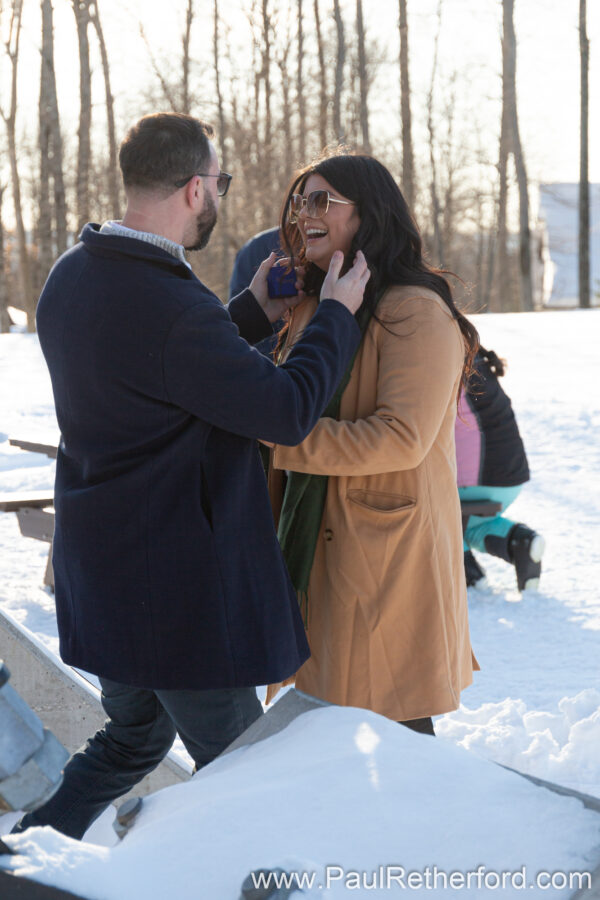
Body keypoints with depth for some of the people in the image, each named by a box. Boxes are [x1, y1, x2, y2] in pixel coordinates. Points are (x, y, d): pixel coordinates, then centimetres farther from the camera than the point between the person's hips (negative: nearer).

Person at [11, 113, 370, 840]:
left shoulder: (70, 276, 3)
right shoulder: (174, 310, -27)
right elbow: (287, 411, -21)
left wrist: (253, 312, 14)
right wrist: (336, 314, -7)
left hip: (100, 558, 9)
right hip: (176, 581, -9)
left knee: (132, 734, 26)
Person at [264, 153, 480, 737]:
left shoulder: (417, 313, -13)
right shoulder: (310, 310, 15)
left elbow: (401, 438, -22)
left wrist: (280, 438, -21)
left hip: (386, 552, -8)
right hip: (315, 548, 8)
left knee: (394, 725, -1)